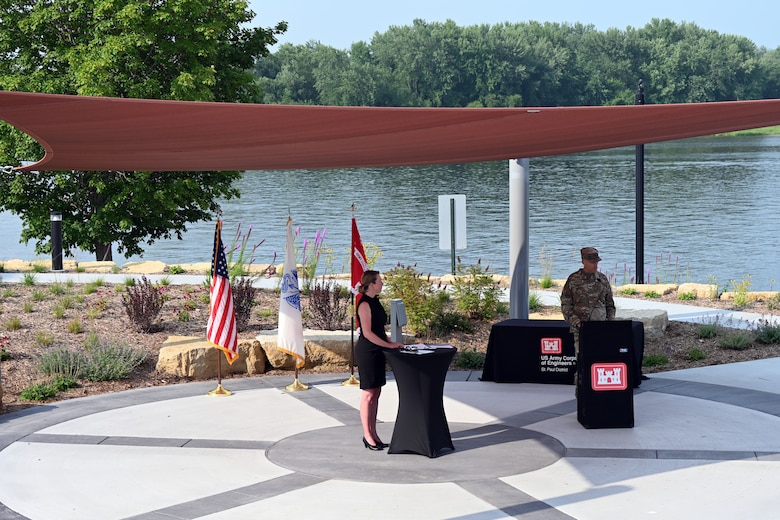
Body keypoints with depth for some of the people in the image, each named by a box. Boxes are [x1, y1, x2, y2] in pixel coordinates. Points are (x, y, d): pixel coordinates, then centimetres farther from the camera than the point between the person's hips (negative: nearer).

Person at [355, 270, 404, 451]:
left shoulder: (374, 301, 13)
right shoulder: (365, 304, -16)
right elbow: (367, 333, -20)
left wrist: (391, 342, 8)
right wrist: (389, 345, -18)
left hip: (377, 351, 9)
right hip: (367, 352, -9)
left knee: (376, 393, 11)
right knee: (368, 394, -3)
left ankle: (373, 434, 17)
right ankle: (367, 435, 4)